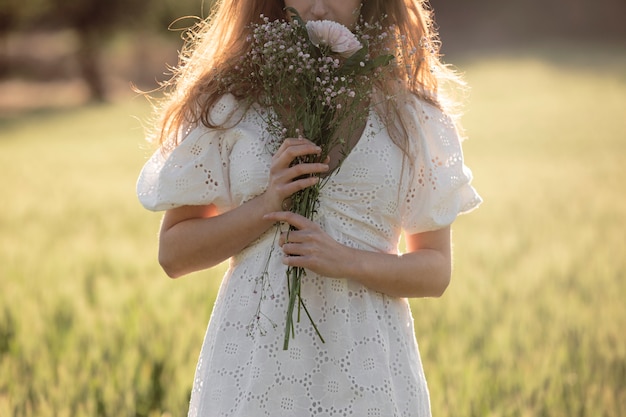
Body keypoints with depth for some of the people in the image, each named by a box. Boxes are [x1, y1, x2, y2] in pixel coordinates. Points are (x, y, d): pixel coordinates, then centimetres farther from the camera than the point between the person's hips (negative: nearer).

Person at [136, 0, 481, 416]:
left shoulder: (413, 115, 3)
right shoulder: (228, 105, 1)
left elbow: (436, 272, 3)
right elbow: (173, 253, 1)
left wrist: (349, 262, -14)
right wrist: (264, 206, -13)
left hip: (366, 365, 1)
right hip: (253, 360, 0)